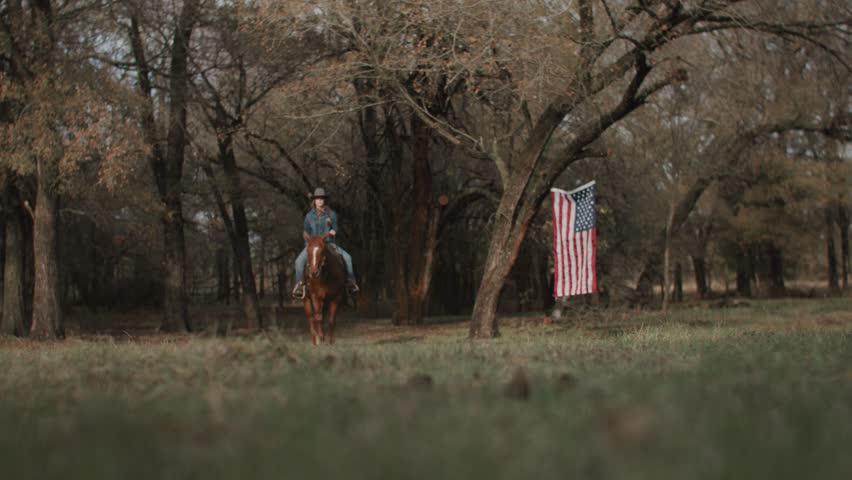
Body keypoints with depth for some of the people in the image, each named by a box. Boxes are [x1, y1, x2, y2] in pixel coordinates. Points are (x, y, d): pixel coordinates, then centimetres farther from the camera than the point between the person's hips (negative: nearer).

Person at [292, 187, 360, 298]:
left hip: (329, 243, 0)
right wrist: (308, 244, -1)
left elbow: (335, 229, 6)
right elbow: (306, 233, 13)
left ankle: (350, 281, -11)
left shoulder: (331, 214, 3)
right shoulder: (309, 216, 6)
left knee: (347, 257, -22)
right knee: (300, 260, -27)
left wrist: (333, 231, -16)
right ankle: (300, 283, -14)